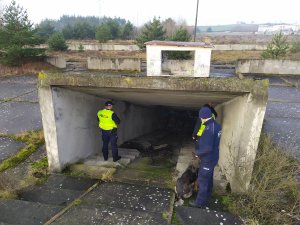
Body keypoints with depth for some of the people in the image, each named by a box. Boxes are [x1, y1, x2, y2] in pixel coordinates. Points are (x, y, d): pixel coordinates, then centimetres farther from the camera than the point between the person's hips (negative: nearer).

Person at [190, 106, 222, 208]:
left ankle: (200, 202, 20)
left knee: (202, 180, 6)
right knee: (208, 179, 23)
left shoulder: (209, 129, -29)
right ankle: (206, 198, 40)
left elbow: (207, 148, -29)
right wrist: (199, 140, 8)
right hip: (213, 158, 9)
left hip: (208, 159, -9)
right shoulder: (216, 125, 2)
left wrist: (198, 152, -13)